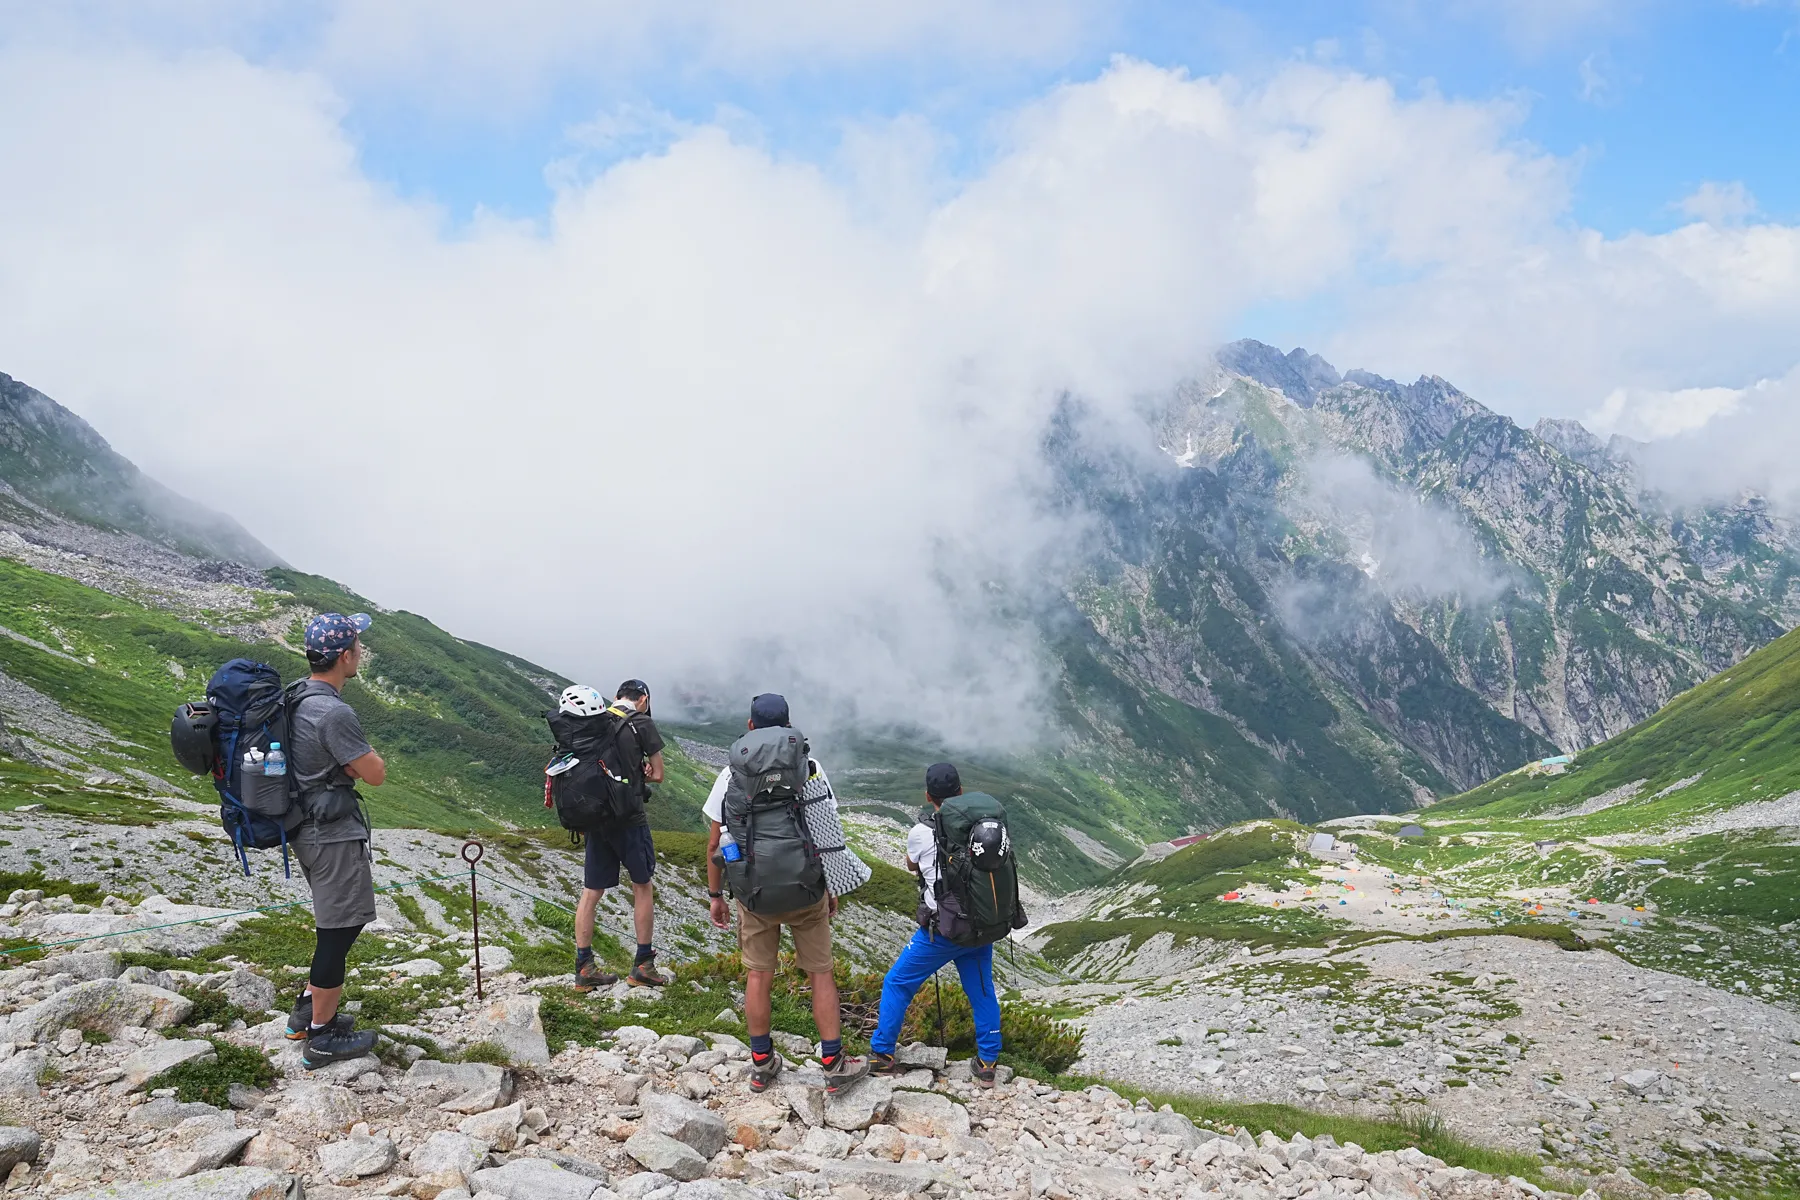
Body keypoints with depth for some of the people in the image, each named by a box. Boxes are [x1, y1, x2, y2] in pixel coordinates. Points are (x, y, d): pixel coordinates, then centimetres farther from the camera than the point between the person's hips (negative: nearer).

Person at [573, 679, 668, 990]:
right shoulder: (642, 723, -7)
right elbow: (657, 775, -3)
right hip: (630, 818, -5)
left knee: (591, 892, 9)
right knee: (642, 887, 10)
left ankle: (584, 969, 14)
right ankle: (643, 966, 14)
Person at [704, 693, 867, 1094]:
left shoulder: (731, 774, -2)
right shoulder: (809, 767, -5)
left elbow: (715, 842, 0)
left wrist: (714, 895, 11)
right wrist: (832, 887, 5)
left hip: (753, 891, 1)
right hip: (805, 890, -1)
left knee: (758, 975, 14)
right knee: (821, 973, 10)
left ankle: (762, 1065, 23)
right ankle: (833, 1064, 13)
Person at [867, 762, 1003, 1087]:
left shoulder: (920, 832, -12)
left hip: (940, 931, -3)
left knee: (897, 984, 13)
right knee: (982, 992, 19)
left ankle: (882, 1055, 18)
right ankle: (987, 1063, 23)